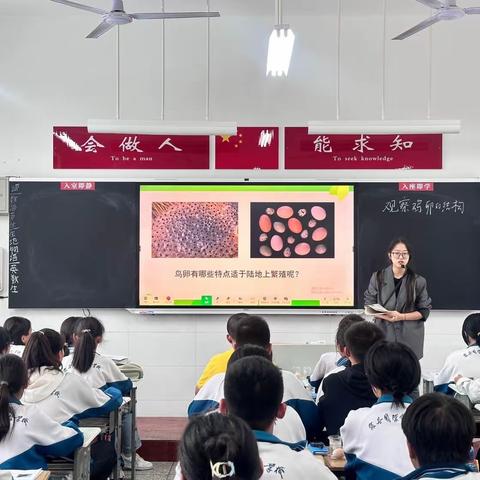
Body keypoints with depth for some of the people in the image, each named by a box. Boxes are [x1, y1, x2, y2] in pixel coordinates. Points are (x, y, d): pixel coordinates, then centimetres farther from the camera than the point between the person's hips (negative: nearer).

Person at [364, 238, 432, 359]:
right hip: (384, 333, 0)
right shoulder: (378, 278, 5)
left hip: (410, 337, 0)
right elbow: (369, 305, 7)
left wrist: (401, 316, -11)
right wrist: (385, 316, -13)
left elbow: (424, 311, 4)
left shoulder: (418, 281, 4)